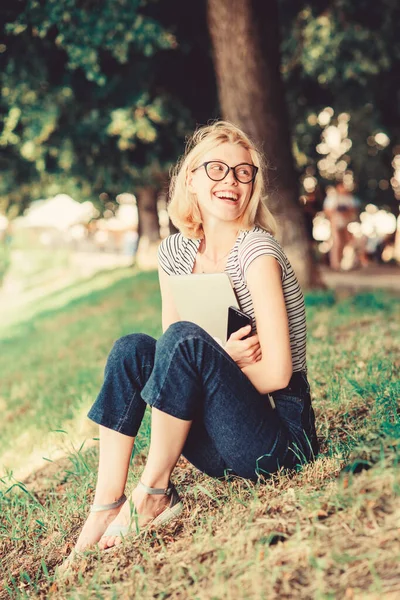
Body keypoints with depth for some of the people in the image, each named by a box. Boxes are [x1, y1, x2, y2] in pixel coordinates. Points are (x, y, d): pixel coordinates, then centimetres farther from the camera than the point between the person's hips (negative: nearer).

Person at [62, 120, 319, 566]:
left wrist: (214, 363, -7)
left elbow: (276, 374, -19)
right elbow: (173, 358, 6)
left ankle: (153, 494, -13)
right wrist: (222, 358, -14)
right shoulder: (175, 252, 5)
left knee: (185, 340, -26)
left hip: (281, 438, -6)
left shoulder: (257, 250, -15)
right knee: (133, 348, -11)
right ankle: (106, 504, -14)